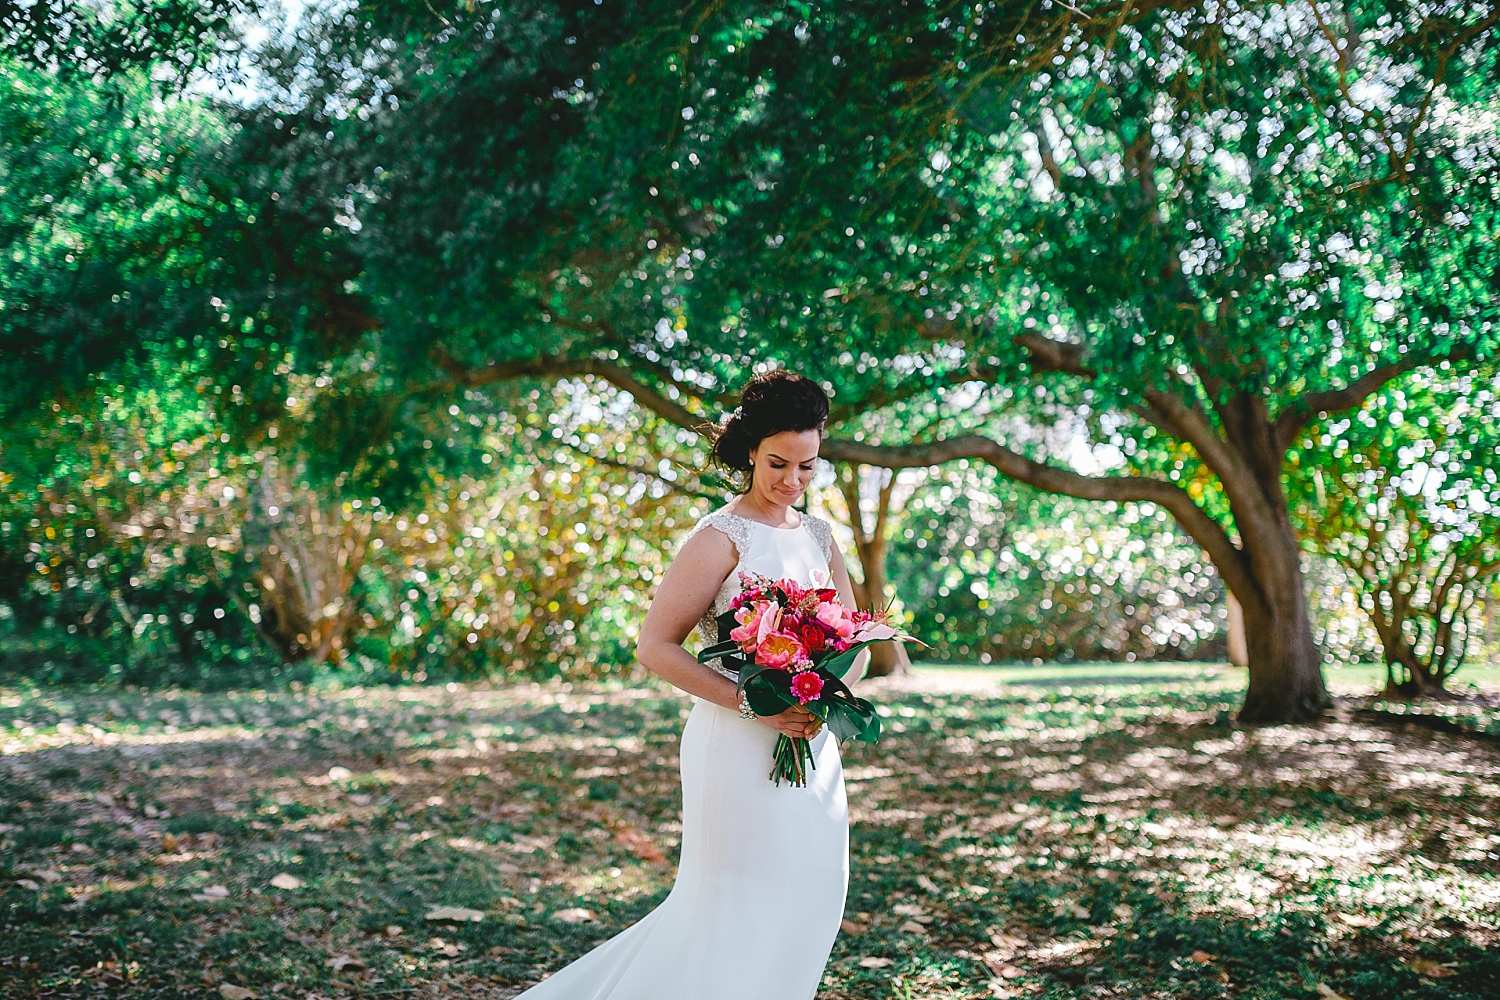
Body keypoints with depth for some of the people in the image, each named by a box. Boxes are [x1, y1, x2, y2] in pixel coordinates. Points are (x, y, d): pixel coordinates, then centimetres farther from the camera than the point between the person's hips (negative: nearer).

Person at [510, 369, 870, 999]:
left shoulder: (818, 536, 11)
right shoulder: (723, 535, -9)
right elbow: (656, 647, -14)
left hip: (810, 746, 7)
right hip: (740, 747, -7)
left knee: (805, 900, 12)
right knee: (737, 901, 0)